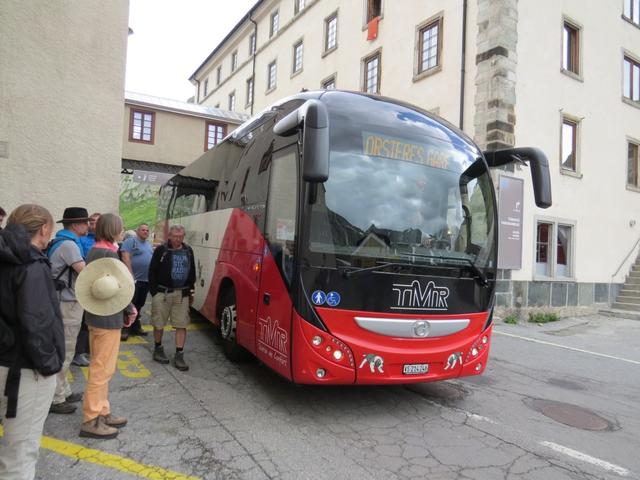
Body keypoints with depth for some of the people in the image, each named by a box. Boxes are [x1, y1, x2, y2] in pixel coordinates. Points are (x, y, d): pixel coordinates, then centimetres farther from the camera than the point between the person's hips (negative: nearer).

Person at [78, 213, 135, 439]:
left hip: (97, 315, 10)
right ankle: (91, 421, 8)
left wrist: (127, 307, 5)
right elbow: (117, 288, -19)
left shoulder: (95, 250, 11)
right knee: (102, 369, -1)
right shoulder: (108, 253, -18)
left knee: (100, 368, 17)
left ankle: (102, 413, 28)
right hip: (108, 317, -10)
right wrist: (130, 310, -4)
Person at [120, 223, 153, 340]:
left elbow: (153, 259, 24)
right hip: (134, 279, -7)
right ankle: (124, 329, 1)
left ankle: (135, 327, 25)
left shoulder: (149, 244, 17)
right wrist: (131, 275, -22)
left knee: (139, 305, 15)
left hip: (146, 280, 7)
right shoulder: (130, 241, -6)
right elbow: (126, 258, -16)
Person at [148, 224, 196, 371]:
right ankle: (158, 349, 30)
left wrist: (191, 291, 14)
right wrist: (154, 291, -7)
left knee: (181, 325, 0)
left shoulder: (188, 251, 8)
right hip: (162, 292, -3)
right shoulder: (161, 250, -3)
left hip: (182, 294, 3)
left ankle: (179, 356, 6)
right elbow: (152, 271, -2)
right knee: (159, 323, 9)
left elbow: (192, 272, 16)